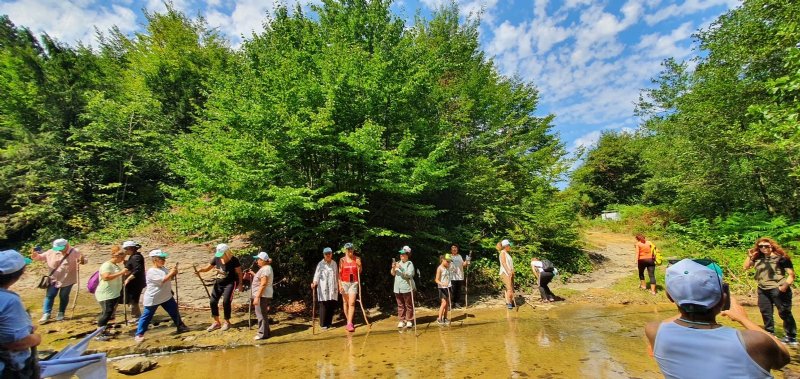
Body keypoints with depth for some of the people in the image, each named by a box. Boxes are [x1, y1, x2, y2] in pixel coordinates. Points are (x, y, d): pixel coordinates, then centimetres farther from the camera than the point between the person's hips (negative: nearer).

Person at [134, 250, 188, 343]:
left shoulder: (163, 268, 4)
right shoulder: (151, 272, -20)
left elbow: (170, 278, 9)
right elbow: (163, 280, -27)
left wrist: (174, 273, -9)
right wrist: (171, 273, -24)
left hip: (166, 296, 8)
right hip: (153, 298, -7)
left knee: (174, 311, 14)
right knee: (147, 316, 4)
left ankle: (180, 326, 27)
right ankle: (139, 334, 18)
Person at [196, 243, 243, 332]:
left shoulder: (234, 260, -20)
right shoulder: (216, 258, -7)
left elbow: (239, 273, -11)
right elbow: (207, 268, 2)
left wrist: (240, 284, -8)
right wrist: (201, 270, -20)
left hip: (230, 283, -6)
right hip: (218, 283, 6)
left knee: (226, 302, -10)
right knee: (213, 301, 3)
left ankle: (227, 322, 12)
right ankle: (216, 322, 21)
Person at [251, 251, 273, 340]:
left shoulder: (265, 269, -19)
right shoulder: (265, 268, 15)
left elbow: (263, 284, -23)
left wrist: (257, 297, -24)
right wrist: (253, 275, 14)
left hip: (262, 296, -11)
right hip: (262, 295, 11)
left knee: (261, 315, -2)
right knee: (262, 314, 17)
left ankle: (263, 334, 7)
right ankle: (265, 332, 27)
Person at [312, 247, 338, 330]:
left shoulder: (334, 263, 9)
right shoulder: (320, 264, -5)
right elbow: (317, 274, -15)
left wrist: (338, 284, 14)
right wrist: (314, 283, -30)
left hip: (333, 288, 4)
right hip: (323, 288, -4)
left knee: (332, 306, 7)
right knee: (324, 306, -1)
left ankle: (329, 322, 22)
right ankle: (323, 324, 11)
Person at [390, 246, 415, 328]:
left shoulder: (409, 264, -6)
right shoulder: (398, 263, 10)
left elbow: (409, 275, -17)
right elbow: (393, 274, 12)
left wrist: (401, 268, -22)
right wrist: (393, 268, -8)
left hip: (407, 288, -5)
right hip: (398, 288, 5)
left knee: (408, 305, 3)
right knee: (400, 305, 10)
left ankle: (409, 320, 15)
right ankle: (401, 320, 19)